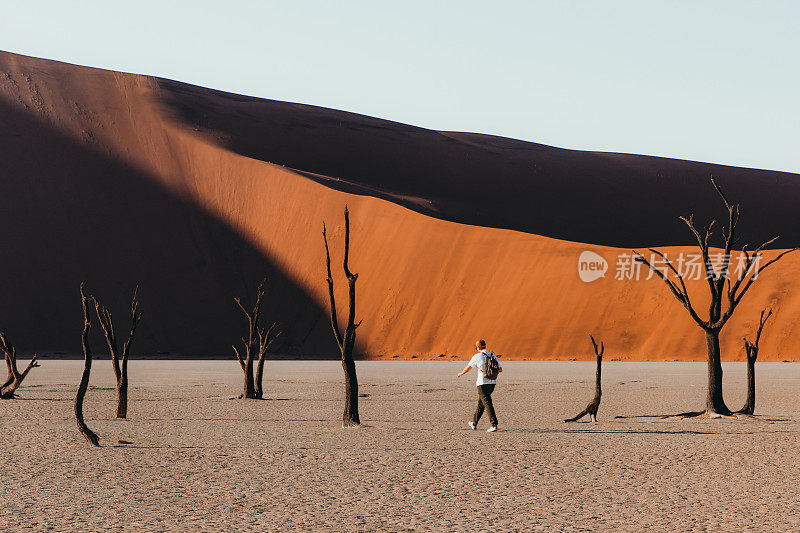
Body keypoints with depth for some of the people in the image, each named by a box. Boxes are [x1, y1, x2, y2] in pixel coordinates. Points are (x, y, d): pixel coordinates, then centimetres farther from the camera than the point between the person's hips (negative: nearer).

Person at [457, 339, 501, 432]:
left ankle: (493, 424, -18)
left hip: (483, 383, -6)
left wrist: (461, 373, 23)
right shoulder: (493, 356, 8)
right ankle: (474, 423, 30)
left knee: (487, 404, -8)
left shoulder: (477, 357, -7)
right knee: (480, 403, 19)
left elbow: (468, 368, 4)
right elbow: (500, 369, 10)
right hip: (492, 383, 6)